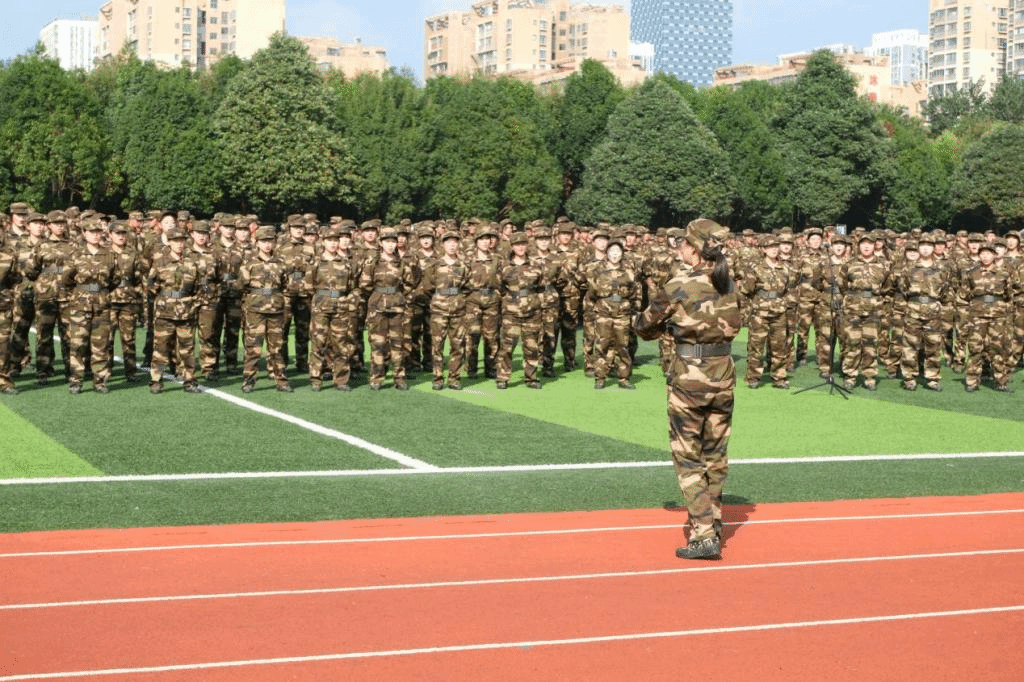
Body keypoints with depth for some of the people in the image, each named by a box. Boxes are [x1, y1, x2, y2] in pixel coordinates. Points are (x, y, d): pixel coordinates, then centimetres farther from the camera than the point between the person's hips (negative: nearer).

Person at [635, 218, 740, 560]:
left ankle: (704, 535, -4)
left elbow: (644, 326, -4)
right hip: (724, 373, 6)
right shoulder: (728, 284, 4)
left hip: (689, 377, -6)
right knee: (715, 456, 16)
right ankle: (712, 525, 27)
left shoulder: (678, 286, -14)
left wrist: (667, 326, 16)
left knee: (688, 458, 3)